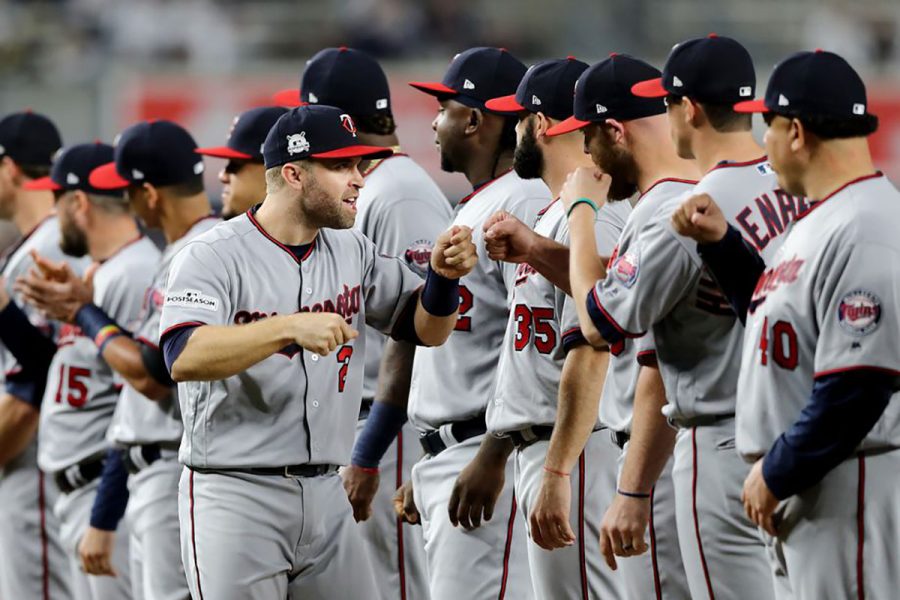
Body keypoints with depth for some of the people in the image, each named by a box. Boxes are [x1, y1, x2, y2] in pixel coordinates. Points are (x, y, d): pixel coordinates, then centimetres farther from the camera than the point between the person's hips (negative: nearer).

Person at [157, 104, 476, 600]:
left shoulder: (351, 253, 10)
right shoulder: (213, 257, -10)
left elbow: (425, 328, 15)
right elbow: (184, 358, -26)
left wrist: (444, 277, -7)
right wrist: (290, 327, -36)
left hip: (327, 498, 6)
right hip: (235, 499, -6)